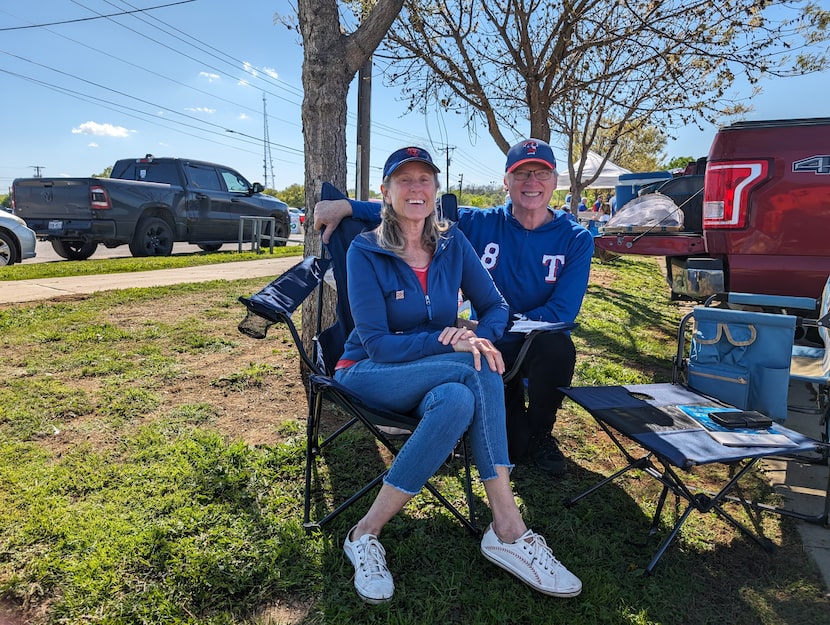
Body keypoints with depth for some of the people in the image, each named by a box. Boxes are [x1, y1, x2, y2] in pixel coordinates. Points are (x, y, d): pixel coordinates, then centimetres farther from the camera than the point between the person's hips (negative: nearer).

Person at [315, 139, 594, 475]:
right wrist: (347, 206, -20)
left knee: (556, 346, -36)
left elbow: (561, 314, -13)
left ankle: (540, 434, -5)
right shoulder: (478, 223, -5)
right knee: (510, 447, -13)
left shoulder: (576, 239, -7)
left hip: (539, 345, 0)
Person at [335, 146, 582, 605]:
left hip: (437, 377, 4)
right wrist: (449, 344, -29)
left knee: (458, 399, -33)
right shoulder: (365, 251, -10)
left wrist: (477, 337, -19)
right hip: (370, 374, -4)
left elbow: (495, 307, 5)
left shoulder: (452, 242, 2)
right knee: (475, 373, -32)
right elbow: (377, 344, -15)